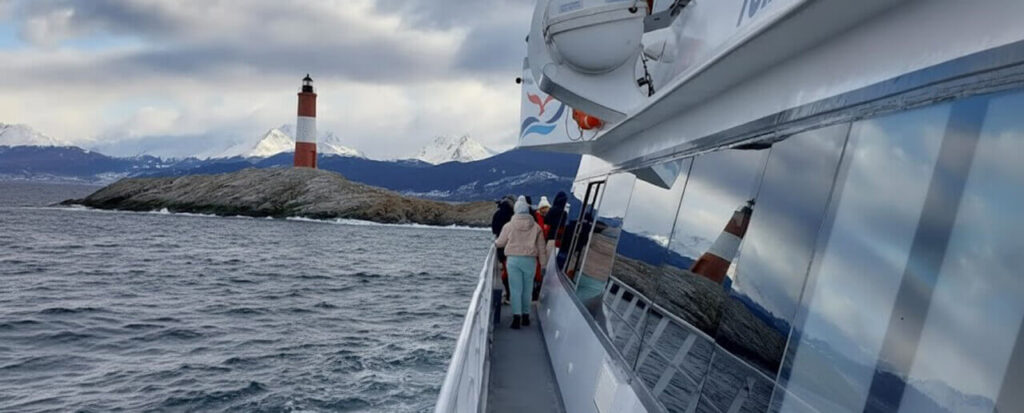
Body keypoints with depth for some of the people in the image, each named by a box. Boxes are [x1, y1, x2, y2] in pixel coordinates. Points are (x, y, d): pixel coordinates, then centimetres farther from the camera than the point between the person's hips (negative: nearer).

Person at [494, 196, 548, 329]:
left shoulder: (509, 226, -1)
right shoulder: (536, 227, 3)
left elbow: (500, 243, 10)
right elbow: (541, 247, 5)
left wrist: (495, 242, 33)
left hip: (513, 260, -1)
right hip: (530, 260, 1)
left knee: (515, 289, 1)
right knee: (527, 289, 13)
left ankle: (516, 317, -7)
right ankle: (525, 315, 20)